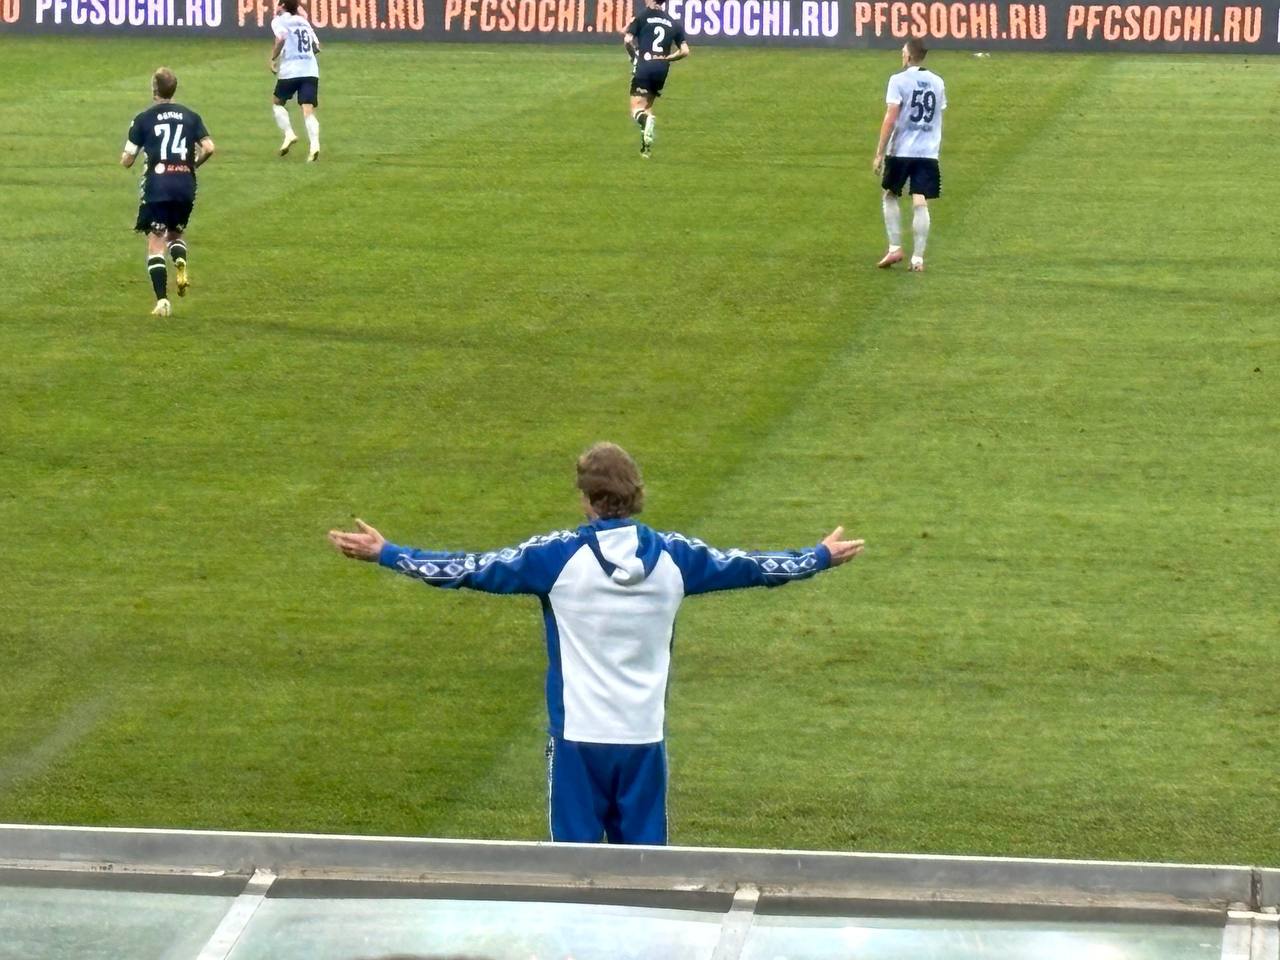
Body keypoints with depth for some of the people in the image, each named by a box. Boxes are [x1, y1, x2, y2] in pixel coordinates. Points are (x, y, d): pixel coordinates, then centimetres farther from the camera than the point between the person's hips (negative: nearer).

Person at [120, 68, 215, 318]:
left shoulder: (144, 119, 1)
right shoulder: (190, 116, 8)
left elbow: (127, 160, 1)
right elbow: (208, 148, -1)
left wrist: (126, 158, 24)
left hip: (156, 187, -3)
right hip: (185, 186, 3)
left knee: (155, 243, 2)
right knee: (176, 233, 24)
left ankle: (162, 301, -9)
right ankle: (181, 260, -10)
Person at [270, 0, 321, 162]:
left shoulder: (279, 21, 3)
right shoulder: (303, 21, 19)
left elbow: (281, 38, -17)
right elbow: (316, 47, 20)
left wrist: (272, 59, -7)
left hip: (290, 71, -4)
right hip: (311, 71, 4)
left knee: (277, 103, 19)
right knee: (308, 110, -5)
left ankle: (289, 134, -1)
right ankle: (314, 144, -25)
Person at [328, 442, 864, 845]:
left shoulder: (560, 555, -9)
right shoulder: (673, 556, 0)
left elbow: (474, 570, -6)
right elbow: (745, 567, 14)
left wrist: (384, 554, 3)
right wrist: (822, 557, 30)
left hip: (578, 735, -3)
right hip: (644, 737, 3)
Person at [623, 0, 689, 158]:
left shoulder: (642, 16, 0)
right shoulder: (674, 23, 10)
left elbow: (627, 40, -9)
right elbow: (685, 51, 6)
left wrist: (634, 55, 8)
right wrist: (666, 58, 15)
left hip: (644, 67, -4)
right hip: (662, 69, 4)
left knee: (637, 110, -3)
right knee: (648, 108, 20)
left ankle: (647, 121, -38)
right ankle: (646, 148, 14)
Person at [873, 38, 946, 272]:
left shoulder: (899, 80, -6)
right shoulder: (937, 82, 9)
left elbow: (890, 119, -10)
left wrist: (880, 153, -8)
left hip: (900, 150, -3)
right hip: (929, 152, 3)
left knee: (890, 196, 15)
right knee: (920, 204, 1)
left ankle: (895, 248, 7)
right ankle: (918, 258, -4)